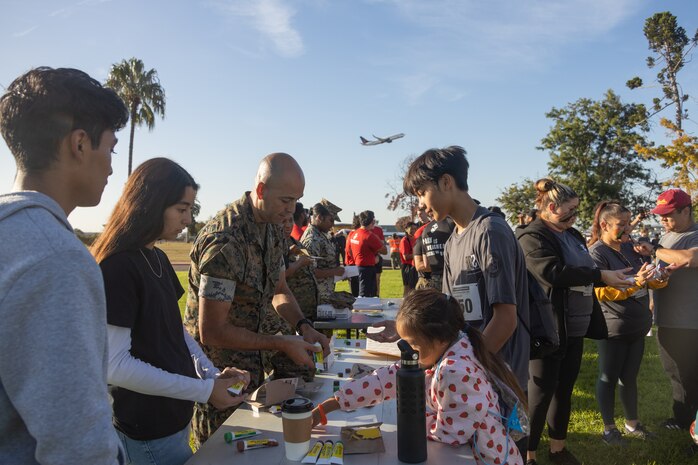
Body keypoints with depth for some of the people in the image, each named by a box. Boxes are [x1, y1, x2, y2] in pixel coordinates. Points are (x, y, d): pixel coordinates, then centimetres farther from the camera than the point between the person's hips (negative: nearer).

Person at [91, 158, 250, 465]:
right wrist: (204, 390, -21)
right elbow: (116, 365, -23)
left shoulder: (157, 258, 6)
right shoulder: (117, 267, -22)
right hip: (149, 432, -9)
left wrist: (211, 373, 0)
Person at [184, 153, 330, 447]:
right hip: (218, 368, -8)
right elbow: (211, 331, -28)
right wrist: (283, 344, -23)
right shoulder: (224, 241, -30)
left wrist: (303, 326, -7)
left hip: (251, 363, 8)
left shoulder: (273, 228, -1)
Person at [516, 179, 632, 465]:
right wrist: (601, 276, -22)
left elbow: (583, 272, 23)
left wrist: (615, 278, 10)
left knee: (564, 389, 18)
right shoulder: (532, 237, -15)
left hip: (574, 327, 9)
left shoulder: (572, 235, 13)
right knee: (540, 393, 1)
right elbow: (554, 272, -28)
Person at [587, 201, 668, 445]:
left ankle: (632, 424, 33)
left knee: (629, 377, 18)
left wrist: (656, 281, -6)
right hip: (613, 329, -7)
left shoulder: (629, 246, 6)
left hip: (637, 326, 7)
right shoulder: (596, 253, -15)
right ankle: (609, 429, 21)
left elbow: (644, 280, 16)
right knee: (609, 378, 7)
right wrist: (634, 283, -30)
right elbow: (602, 293, -20)